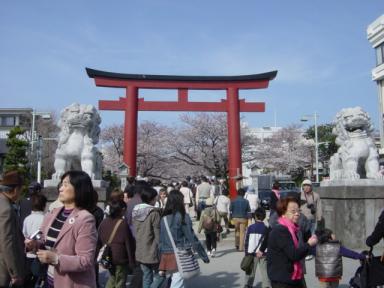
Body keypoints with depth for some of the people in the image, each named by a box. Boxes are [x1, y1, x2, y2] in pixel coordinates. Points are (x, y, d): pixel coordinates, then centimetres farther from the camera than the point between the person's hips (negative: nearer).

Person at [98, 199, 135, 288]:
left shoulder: (103, 222, -2)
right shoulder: (123, 225, -19)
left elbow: (99, 241, 6)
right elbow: (129, 244, -14)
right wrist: (131, 261, -4)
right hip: (120, 259, -5)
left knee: (113, 277, 26)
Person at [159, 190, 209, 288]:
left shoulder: (164, 218, 5)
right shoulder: (183, 217, -10)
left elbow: (160, 240, 9)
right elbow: (192, 238, -9)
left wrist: (161, 257, 18)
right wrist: (204, 255, -2)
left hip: (166, 255, 6)